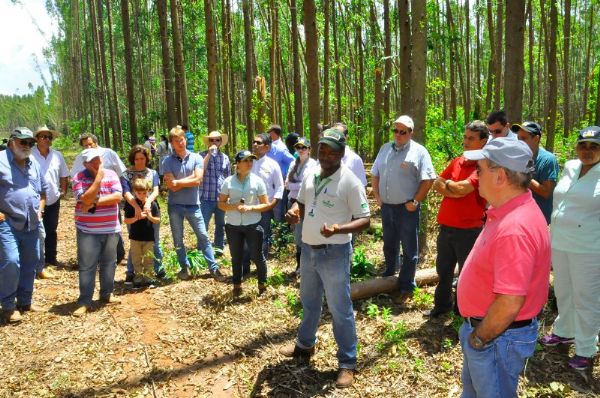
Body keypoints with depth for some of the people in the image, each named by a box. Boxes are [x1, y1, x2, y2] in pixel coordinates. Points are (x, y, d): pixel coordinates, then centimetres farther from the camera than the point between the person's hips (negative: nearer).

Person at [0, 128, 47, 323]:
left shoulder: (34, 163, 13)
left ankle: (25, 301, 27)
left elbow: (43, 190, 24)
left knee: (30, 262, 13)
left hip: (32, 224, 7)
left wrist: (40, 209, 10)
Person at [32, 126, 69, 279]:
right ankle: (40, 267, -1)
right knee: (40, 233, -6)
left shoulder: (57, 155, 3)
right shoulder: (29, 154, -13)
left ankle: (51, 258, 34)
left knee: (51, 231, 18)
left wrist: (63, 190, 7)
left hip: (53, 200, 5)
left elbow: (64, 175, 14)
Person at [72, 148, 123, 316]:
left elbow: (118, 196, -11)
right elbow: (86, 199, -22)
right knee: (86, 266, 0)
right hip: (87, 231, -3)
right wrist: (98, 177, -20)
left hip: (111, 229, 3)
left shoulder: (111, 174, 1)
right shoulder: (79, 178, -7)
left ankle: (107, 294, 29)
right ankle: (84, 302, 7)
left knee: (109, 264, 13)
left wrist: (95, 202, -18)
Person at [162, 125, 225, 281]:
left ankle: (214, 268, 8)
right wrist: (189, 178, -11)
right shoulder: (168, 162, -4)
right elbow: (172, 187, -12)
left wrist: (178, 181, -11)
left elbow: (198, 181, -14)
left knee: (203, 236, 2)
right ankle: (185, 267, 26)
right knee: (178, 240, 11)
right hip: (175, 206, 1)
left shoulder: (196, 158, -2)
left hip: (193, 205, 0)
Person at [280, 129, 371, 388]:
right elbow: (301, 203, 16)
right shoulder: (310, 175, 3)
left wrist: (338, 229, -33)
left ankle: (347, 363, 18)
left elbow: (365, 220, -17)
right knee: (309, 302, 24)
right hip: (308, 249, 7)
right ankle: (305, 345, 46)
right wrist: (294, 212, -7)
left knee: (340, 310, 4)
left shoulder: (350, 182, -17)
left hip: (334, 253, -7)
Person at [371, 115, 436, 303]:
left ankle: (406, 287, 11)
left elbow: (427, 180, -11)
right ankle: (388, 276, 39)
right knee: (389, 245, 21)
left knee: (409, 250, 3)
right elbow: (375, 174, 17)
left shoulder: (419, 151, -7)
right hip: (386, 207, 6)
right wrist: (377, 196, 8)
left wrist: (415, 201, -14)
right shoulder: (385, 149, 11)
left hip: (407, 209, -6)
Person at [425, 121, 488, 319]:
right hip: (446, 226, 7)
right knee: (443, 270, 20)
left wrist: (447, 184, -3)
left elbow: (462, 188, -23)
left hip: (469, 230, -7)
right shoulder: (457, 161, 9)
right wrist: (454, 190, -12)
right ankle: (442, 305, 38)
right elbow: (437, 184, 6)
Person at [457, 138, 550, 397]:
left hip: (500, 336, -9)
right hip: (484, 327, 9)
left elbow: (509, 304, -33)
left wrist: (479, 339, -17)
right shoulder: (507, 211, 1)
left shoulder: (514, 229, -33)